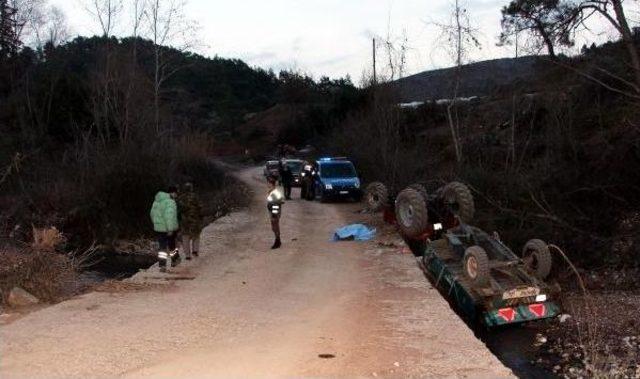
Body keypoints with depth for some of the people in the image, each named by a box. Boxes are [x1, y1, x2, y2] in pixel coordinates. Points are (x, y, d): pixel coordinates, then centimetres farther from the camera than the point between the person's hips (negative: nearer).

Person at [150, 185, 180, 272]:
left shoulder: (157, 200, 7)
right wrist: (170, 229, -25)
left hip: (158, 228, 5)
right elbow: (169, 216, -27)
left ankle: (162, 265, 1)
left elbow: (152, 213, 16)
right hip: (169, 228, -5)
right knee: (171, 244, 15)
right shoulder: (170, 202, -18)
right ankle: (175, 260, 33)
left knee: (162, 247, 7)